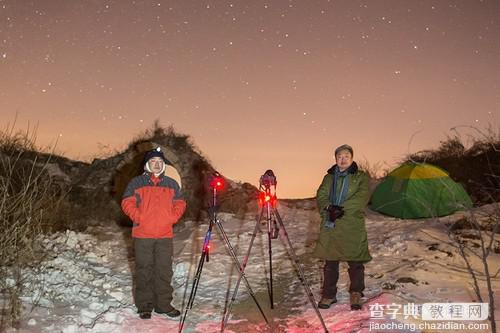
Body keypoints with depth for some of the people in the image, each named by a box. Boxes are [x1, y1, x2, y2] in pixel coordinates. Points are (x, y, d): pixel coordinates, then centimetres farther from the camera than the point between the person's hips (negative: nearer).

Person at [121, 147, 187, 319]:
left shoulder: (172, 184, 13)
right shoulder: (136, 182, 4)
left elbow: (180, 204, 15)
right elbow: (127, 203, -1)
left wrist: (172, 218, -1)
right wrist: (138, 218, -12)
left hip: (165, 235, 3)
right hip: (142, 235, -2)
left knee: (164, 271, 7)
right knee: (144, 271, 3)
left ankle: (163, 304, 17)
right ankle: (145, 306, 14)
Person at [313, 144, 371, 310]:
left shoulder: (361, 177, 5)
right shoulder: (329, 177, 16)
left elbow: (361, 198, -10)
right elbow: (321, 197, 4)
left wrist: (342, 208, -19)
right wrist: (329, 207, -16)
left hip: (353, 227, -3)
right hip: (329, 226, 3)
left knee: (356, 262, 1)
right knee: (330, 262, 9)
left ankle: (356, 294, 18)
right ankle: (329, 295, 21)